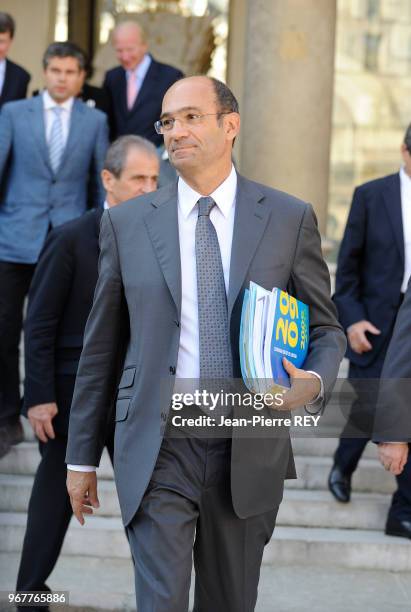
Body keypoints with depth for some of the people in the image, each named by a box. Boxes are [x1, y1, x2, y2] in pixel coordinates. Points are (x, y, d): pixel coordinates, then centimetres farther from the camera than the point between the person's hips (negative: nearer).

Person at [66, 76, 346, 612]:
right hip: (158, 451, -1)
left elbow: (325, 328, 9)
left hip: (249, 455, 1)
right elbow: (101, 347, 9)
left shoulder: (290, 218, 3)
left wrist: (314, 381, -14)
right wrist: (82, 456, 10)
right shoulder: (127, 223, 4)